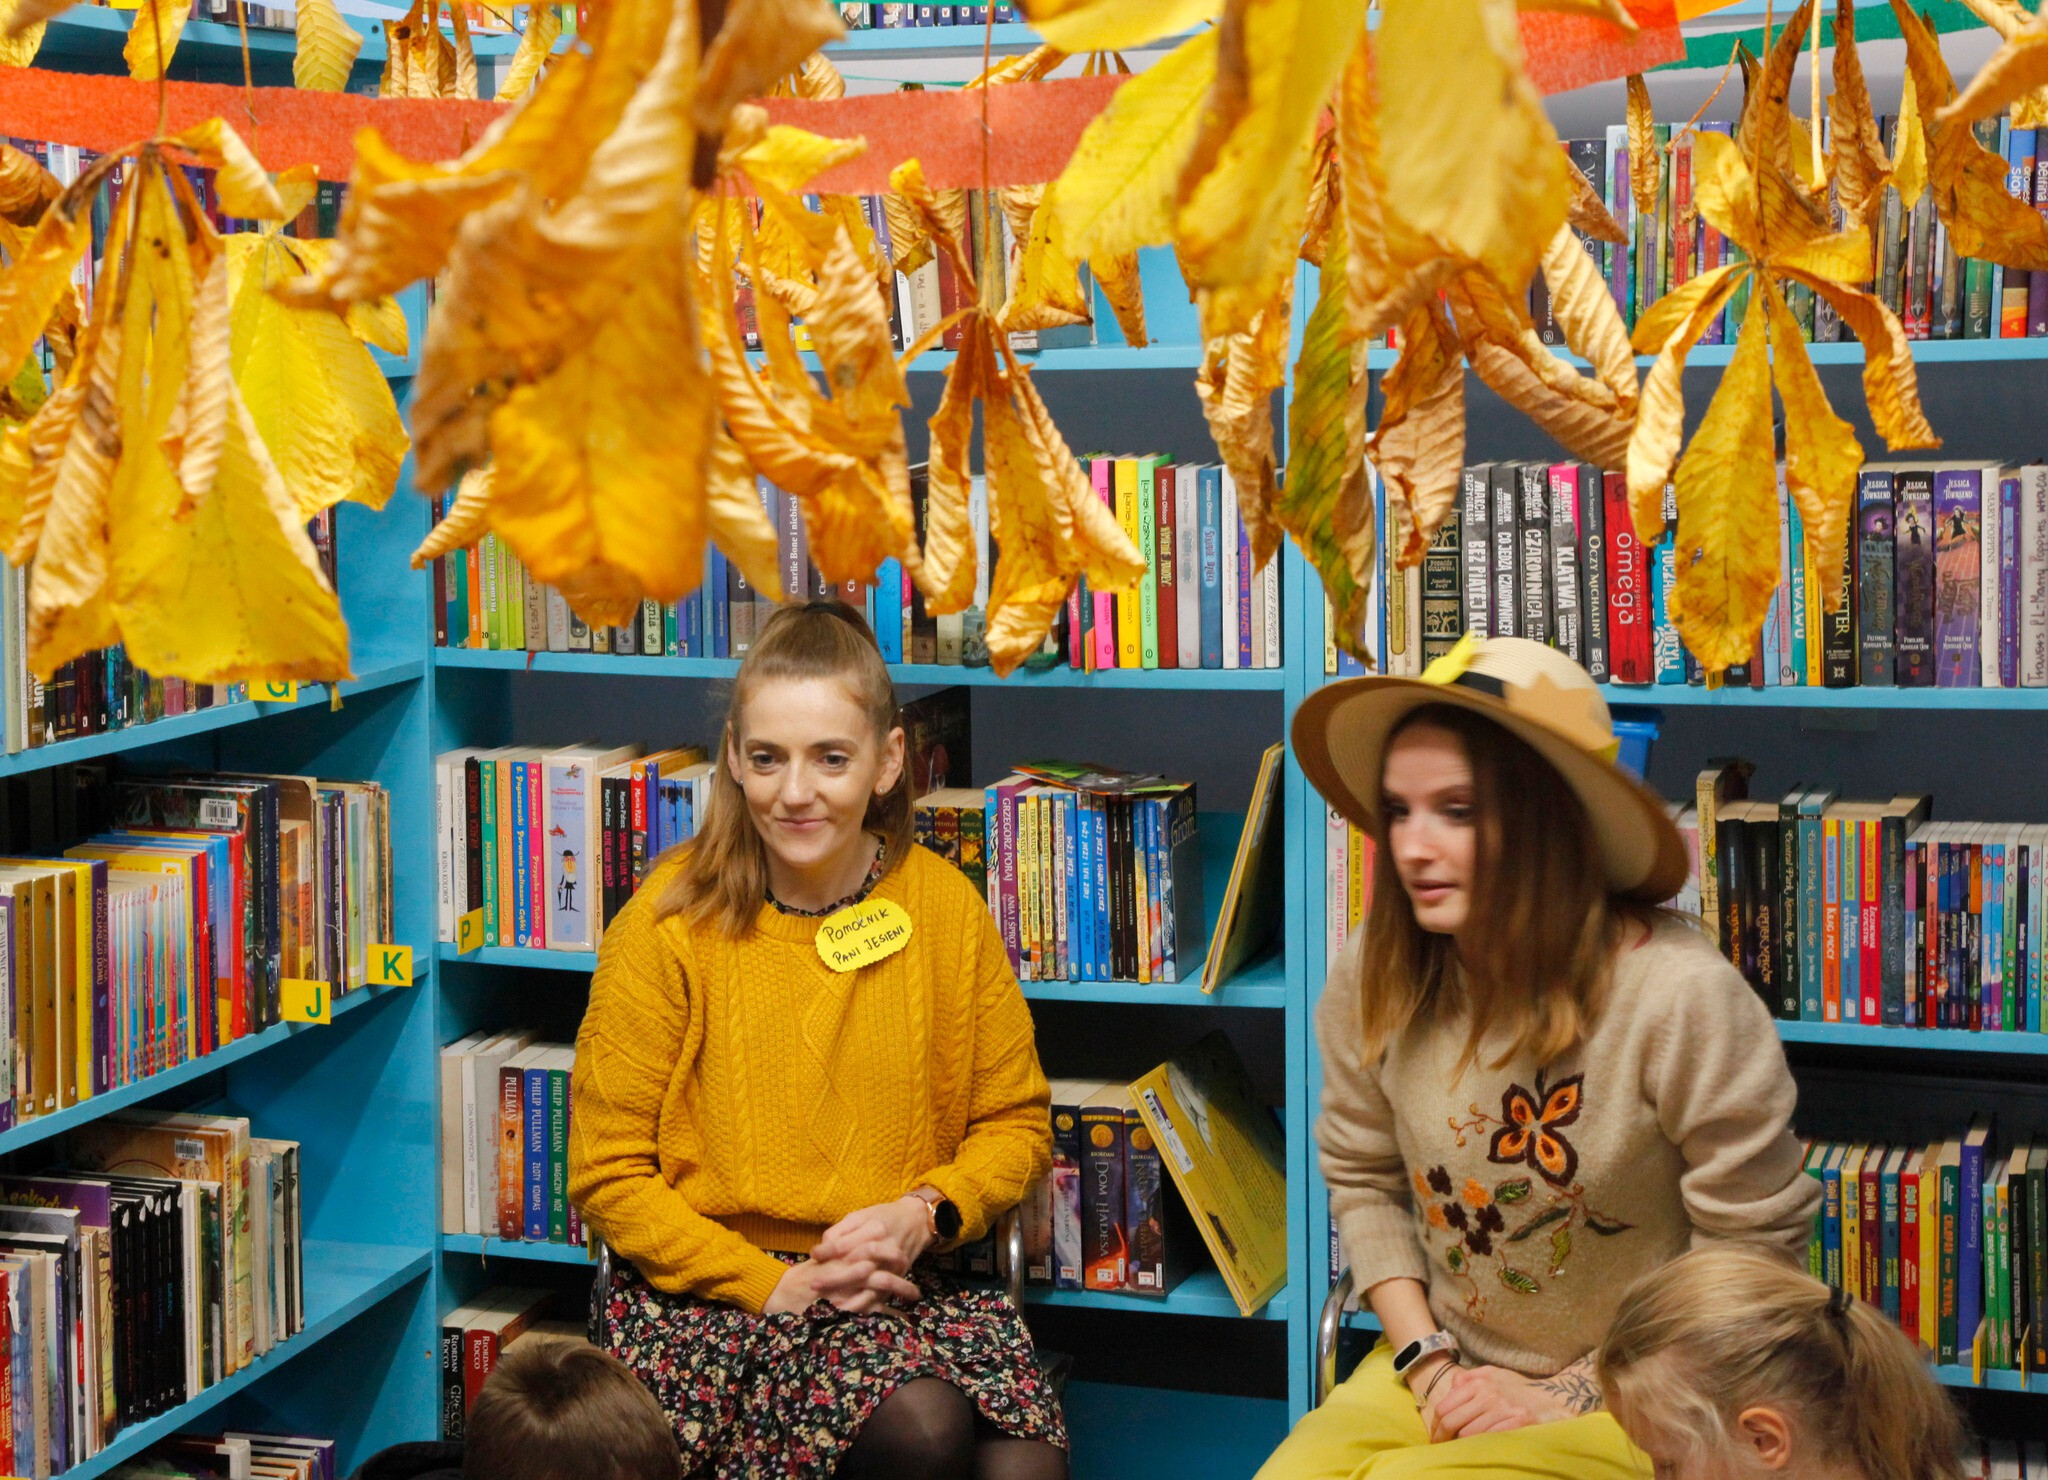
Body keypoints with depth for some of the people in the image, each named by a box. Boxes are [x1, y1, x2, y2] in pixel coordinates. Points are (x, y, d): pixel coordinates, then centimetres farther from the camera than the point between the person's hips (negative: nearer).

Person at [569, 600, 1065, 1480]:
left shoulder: (946, 908, 3)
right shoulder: (671, 924, -4)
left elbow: (1016, 1125, 12)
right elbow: (608, 1176, -2)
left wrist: (925, 1211, -9)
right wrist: (770, 1284, -12)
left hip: (902, 1282, 3)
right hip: (707, 1287, -2)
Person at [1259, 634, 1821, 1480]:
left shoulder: (1682, 997, -20)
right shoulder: (1371, 978, -5)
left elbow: (1753, 1251, -13)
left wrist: (1568, 1395, -11)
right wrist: (1426, 1364, -3)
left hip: (1633, 1402, -5)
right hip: (1442, 1374, 5)